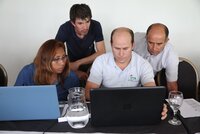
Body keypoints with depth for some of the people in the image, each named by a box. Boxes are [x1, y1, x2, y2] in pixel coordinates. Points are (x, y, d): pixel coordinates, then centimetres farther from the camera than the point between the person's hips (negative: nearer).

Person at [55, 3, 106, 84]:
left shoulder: (95, 26, -23)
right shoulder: (65, 29, -25)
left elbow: (101, 52, -21)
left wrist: (78, 63, -29)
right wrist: (76, 71, -29)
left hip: (91, 63, 1)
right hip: (73, 64, -1)